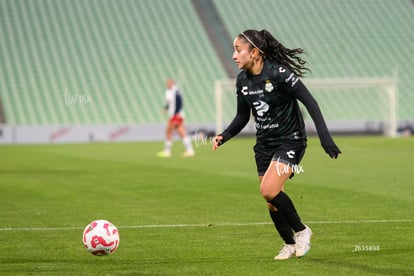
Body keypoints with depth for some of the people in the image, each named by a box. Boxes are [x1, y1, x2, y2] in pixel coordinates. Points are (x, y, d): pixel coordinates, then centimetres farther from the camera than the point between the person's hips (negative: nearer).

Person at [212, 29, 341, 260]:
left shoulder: (278, 72, -19)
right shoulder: (242, 80, 2)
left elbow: (310, 102, -18)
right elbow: (242, 117, 13)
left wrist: (325, 136, -25)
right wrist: (224, 136, -3)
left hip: (290, 140, -7)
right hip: (264, 144, 7)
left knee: (269, 190, -23)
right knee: (272, 202, 6)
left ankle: (301, 231, -2)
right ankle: (290, 244, 26)